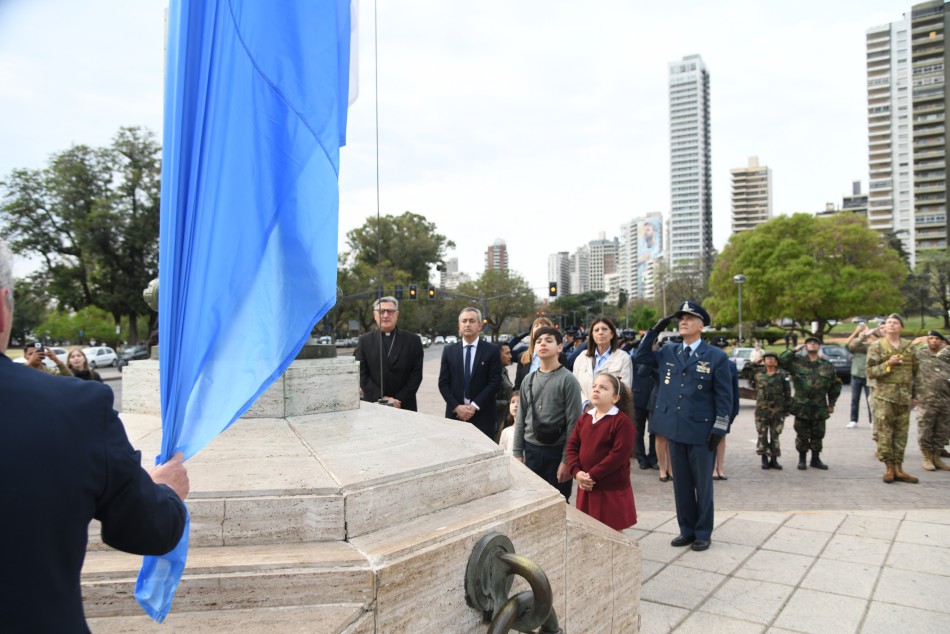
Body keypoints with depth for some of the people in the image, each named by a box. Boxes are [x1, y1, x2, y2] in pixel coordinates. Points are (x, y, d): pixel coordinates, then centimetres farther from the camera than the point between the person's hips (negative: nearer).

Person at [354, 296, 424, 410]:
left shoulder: (413, 340, 4)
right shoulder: (365, 341, 5)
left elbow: (416, 374, 0)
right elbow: (362, 375, -1)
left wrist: (399, 400, -9)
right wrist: (381, 398, -11)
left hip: (405, 406, 0)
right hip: (373, 405, 0)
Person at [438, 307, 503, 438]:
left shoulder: (492, 350, 1)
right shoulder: (449, 350, 8)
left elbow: (495, 382, -4)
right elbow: (443, 383, 5)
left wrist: (474, 406, -11)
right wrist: (456, 406, -8)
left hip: (482, 415, -2)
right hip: (455, 414, 2)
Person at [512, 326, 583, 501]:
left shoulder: (568, 380, -8)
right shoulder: (528, 380, 7)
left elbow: (574, 423, -11)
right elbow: (520, 419, 10)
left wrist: (566, 459, -14)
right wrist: (517, 452, 5)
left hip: (556, 451, -4)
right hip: (531, 450, 4)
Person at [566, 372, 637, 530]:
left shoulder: (622, 421, -14)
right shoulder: (584, 418, 7)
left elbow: (619, 454, -21)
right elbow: (572, 446, 7)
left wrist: (593, 475, -20)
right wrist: (576, 472, -9)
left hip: (613, 489, -6)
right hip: (587, 487, 6)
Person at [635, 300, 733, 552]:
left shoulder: (716, 357, -5)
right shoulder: (668, 352, 7)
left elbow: (724, 396, -5)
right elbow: (641, 356, 13)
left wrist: (719, 429, -10)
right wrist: (655, 331, 2)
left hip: (701, 432, -4)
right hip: (675, 429, 4)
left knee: (702, 484, 9)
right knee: (681, 484, 13)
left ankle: (703, 533, 23)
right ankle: (687, 529, 27)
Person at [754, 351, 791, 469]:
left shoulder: (782, 374, 1)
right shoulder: (758, 372, 4)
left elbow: (787, 392, 3)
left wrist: (787, 407, 1)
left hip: (778, 410, -1)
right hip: (762, 409, 1)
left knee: (775, 435, 5)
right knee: (762, 435, 2)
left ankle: (774, 459, 14)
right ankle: (764, 459, 11)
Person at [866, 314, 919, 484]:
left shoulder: (910, 347, 11)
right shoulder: (876, 347, 0)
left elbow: (915, 372, 17)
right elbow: (870, 372, -4)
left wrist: (915, 396, 15)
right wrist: (888, 364, -17)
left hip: (904, 397, 4)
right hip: (884, 396, -3)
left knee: (901, 434, 6)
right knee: (884, 433, -3)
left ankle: (898, 468, 13)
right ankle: (889, 467, 6)